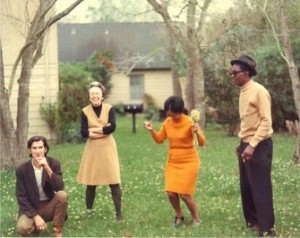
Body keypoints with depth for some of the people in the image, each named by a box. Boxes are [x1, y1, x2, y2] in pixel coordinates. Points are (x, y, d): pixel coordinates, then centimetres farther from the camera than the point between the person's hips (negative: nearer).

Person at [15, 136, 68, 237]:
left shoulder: (54, 163, -7)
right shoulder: (22, 169, -9)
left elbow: (60, 188, -18)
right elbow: (21, 197, -9)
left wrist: (48, 169, -31)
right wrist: (35, 216, -20)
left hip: (49, 206, 1)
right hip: (31, 208, -1)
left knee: (62, 195, -30)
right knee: (22, 228, -31)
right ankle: (35, 226, 7)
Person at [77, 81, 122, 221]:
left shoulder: (109, 109, -1)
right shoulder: (85, 111, 1)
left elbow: (112, 127, -15)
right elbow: (84, 133, -8)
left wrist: (94, 130, -11)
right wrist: (103, 130, -12)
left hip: (108, 148, -1)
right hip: (92, 149, 1)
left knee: (114, 181, -4)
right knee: (90, 182, 2)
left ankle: (118, 212, 1)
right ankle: (88, 211, 16)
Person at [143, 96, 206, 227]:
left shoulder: (189, 122, -17)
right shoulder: (167, 122, -2)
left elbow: (202, 143, -21)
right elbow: (159, 139, 10)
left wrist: (197, 132, -40)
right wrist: (152, 130, -7)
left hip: (188, 162, -5)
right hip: (172, 162, 5)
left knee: (184, 194, -7)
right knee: (171, 192, -3)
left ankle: (195, 218, 16)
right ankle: (179, 215, 23)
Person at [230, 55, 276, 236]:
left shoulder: (259, 91, -14)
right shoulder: (243, 92, 12)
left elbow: (266, 121, -19)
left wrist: (252, 145, -24)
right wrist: (242, 143, 14)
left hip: (259, 145, -9)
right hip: (246, 144, 9)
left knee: (261, 187, -6)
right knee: (246, 186, 12)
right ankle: (253, 222, 23)